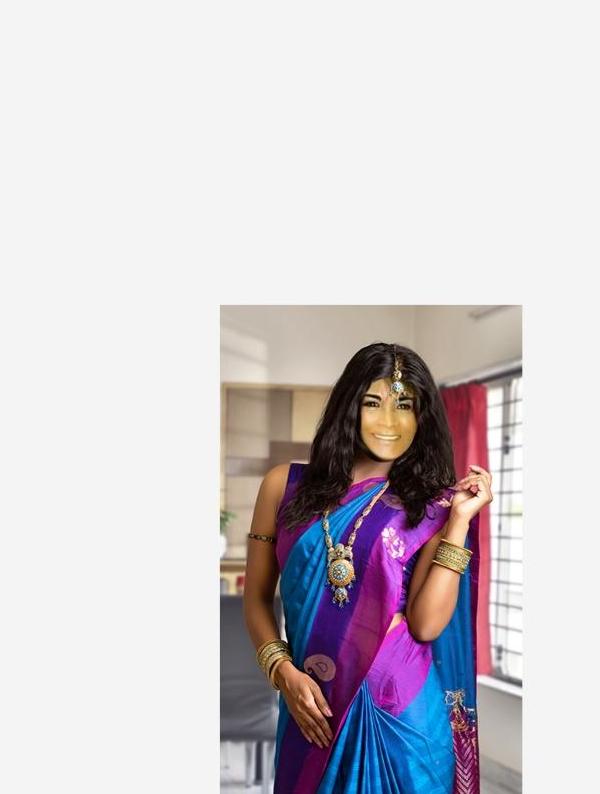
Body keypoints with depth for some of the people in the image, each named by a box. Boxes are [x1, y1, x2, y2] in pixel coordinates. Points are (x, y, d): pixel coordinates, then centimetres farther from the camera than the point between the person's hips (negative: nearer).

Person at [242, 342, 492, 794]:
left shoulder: (431, 506, 0)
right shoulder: (285, 485, 0)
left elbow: (426, 624, -12)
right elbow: (257, 598, 5)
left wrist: (460, 519, -14)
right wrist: (283, 671, -9)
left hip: (401, 708, -1)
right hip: (313, 707, 1)